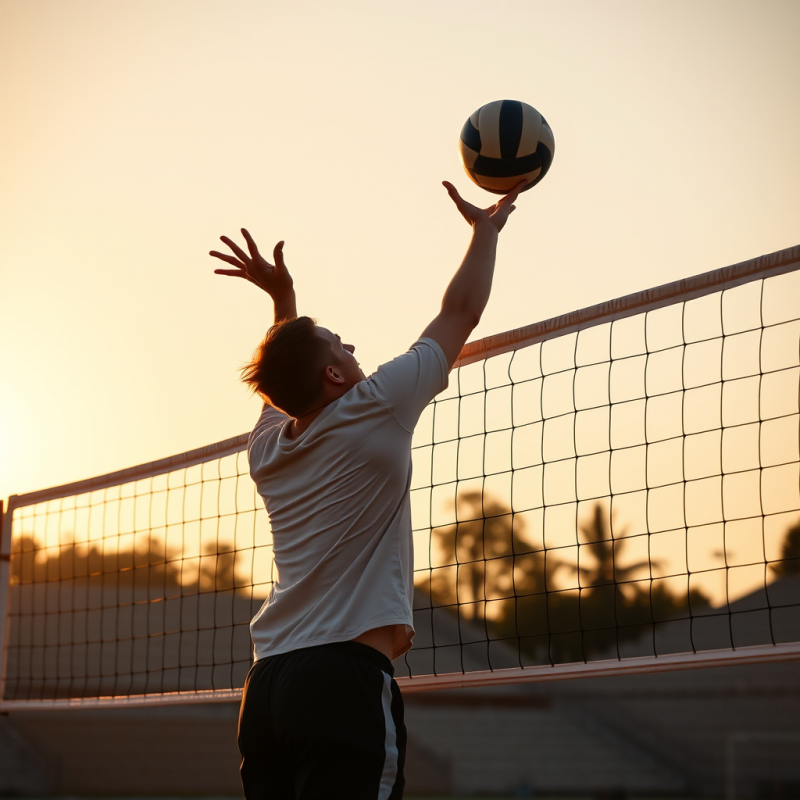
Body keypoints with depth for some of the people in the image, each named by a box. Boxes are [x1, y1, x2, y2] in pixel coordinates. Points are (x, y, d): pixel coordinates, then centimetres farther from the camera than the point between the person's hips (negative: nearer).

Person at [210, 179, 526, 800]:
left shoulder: (267, 447, 13)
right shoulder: (371, 414, -2)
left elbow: (288, 376, 40)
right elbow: (461, 312, 10)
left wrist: (281, 295, 39)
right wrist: (486, 230, 23)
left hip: (267, 684, 7)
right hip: (346, 677, -7)